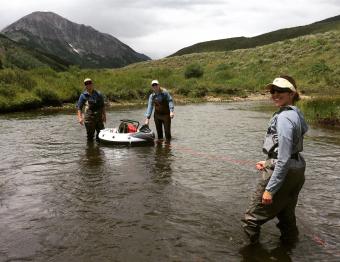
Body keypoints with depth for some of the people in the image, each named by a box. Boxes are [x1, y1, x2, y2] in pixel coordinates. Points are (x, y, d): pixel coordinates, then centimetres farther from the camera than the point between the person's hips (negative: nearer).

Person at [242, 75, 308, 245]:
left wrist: (270, 189, -23)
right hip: (296, 170, 10)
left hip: (283, 173, -10)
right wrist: (269, 162, 20)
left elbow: (284, 158, -25)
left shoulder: (284, 117, -22)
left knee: (252, 219, 1)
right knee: (286, 215, 27)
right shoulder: (295, 113, 7)